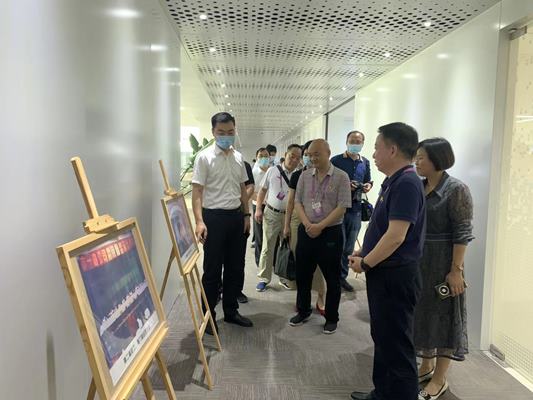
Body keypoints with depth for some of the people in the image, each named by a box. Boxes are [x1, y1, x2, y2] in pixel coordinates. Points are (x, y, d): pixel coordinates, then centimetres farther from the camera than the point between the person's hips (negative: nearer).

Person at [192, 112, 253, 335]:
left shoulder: (238, 157, 9)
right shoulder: (204, 157, -9)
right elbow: (197, 192, -13)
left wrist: (246, 214, 11)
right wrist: (199, 221, -24)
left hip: (235, 217, 6)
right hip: (214, 217, -6)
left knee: (235, 267, 13)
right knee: (212, 270, 3)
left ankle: (231, 311, 29)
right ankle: (208, 316, 18)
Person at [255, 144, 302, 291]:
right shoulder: (272, 170, -1)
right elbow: (262, 190, 5)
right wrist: (258, 209, -1)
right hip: (271, 213, -1)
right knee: (267, 248, 5)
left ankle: (284, 277, 27)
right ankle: (264, 278, 17)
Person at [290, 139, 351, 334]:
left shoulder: (341, 177, -7)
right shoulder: (305, 175, 5)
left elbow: (342, 207, -12)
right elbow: (297, 202, 5)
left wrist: (320, 226, -17)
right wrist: (307, 224, -11)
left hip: (331, 232, -4)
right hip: (306, 231, 4)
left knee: (332, 278, 6)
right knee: (302, 274, 13)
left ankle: (331, 318, 22)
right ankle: (303, 312, 31)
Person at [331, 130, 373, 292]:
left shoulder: (365, 163, 11)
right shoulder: (336, 160, -3)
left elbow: (367, 181, 19)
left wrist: (368, 186, -4)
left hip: (355, 208, 5)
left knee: (349, 246, 10)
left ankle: (342, 276, 24)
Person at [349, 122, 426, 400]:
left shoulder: (407, 184, -21)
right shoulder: (393, 182, 11)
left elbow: (396, 236, -26)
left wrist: (365, 263, -15)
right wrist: (363, 254, 8)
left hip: (395, 276, -10)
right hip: (383, 273, 10)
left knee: (396, 342, 3)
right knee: (383, 337, 20)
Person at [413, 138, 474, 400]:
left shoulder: (456, 190, -13)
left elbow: (462, 233, -15)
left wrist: (456, 270, -18)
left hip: (442, 261, -6)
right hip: (417, 260, 7)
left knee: (443, 314, 5)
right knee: (422, 312, 15)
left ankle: (440, 379, 19)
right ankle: (426, 366, 34)